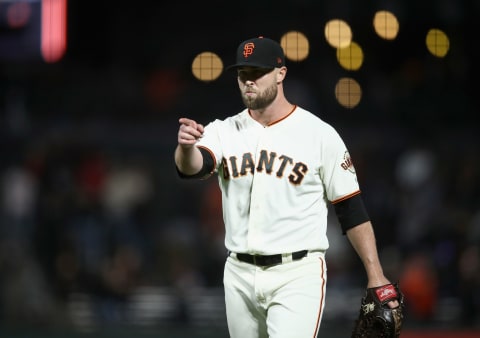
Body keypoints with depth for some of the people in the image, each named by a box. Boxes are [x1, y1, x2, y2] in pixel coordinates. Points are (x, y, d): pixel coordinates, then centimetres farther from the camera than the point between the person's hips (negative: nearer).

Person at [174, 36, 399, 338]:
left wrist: (376, 277, -6)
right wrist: (187, 145, -40)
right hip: (240, 276, 4)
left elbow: (352, 210, 0)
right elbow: (191, 168, -16)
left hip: (298, 277, -4)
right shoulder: (224, 132, 5)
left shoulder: (319, 134, -3)